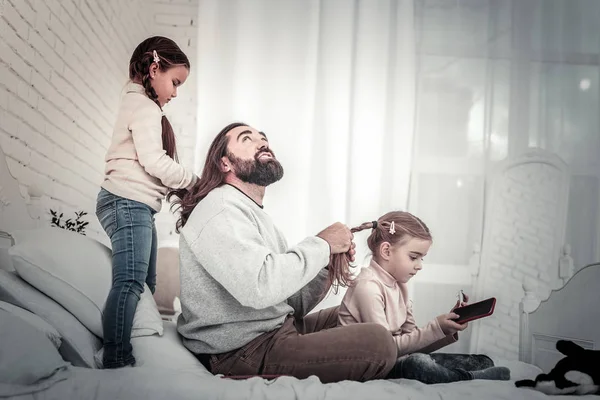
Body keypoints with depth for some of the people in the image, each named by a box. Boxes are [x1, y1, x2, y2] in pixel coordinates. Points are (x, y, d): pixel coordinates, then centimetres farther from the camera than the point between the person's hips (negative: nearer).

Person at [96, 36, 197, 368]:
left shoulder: (139, 105, 25)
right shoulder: (144, 107, -7)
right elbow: (154, 161, -17)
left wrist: (181, 185, 7)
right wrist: (193, 180, -5)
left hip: (135, 207, 11)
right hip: (128, 203, -11)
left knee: (145, 283, 7)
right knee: (129, 282, -17)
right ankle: (116, 361, -19)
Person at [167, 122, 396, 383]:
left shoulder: (256, 214, 19)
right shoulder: (221, 209, -13)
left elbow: (292, 304, 14)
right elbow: (259, 288, -31)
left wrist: (326, 264, -4)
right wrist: (321, 244, -17)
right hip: (242, 352, -10)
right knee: (377, 342, -18)